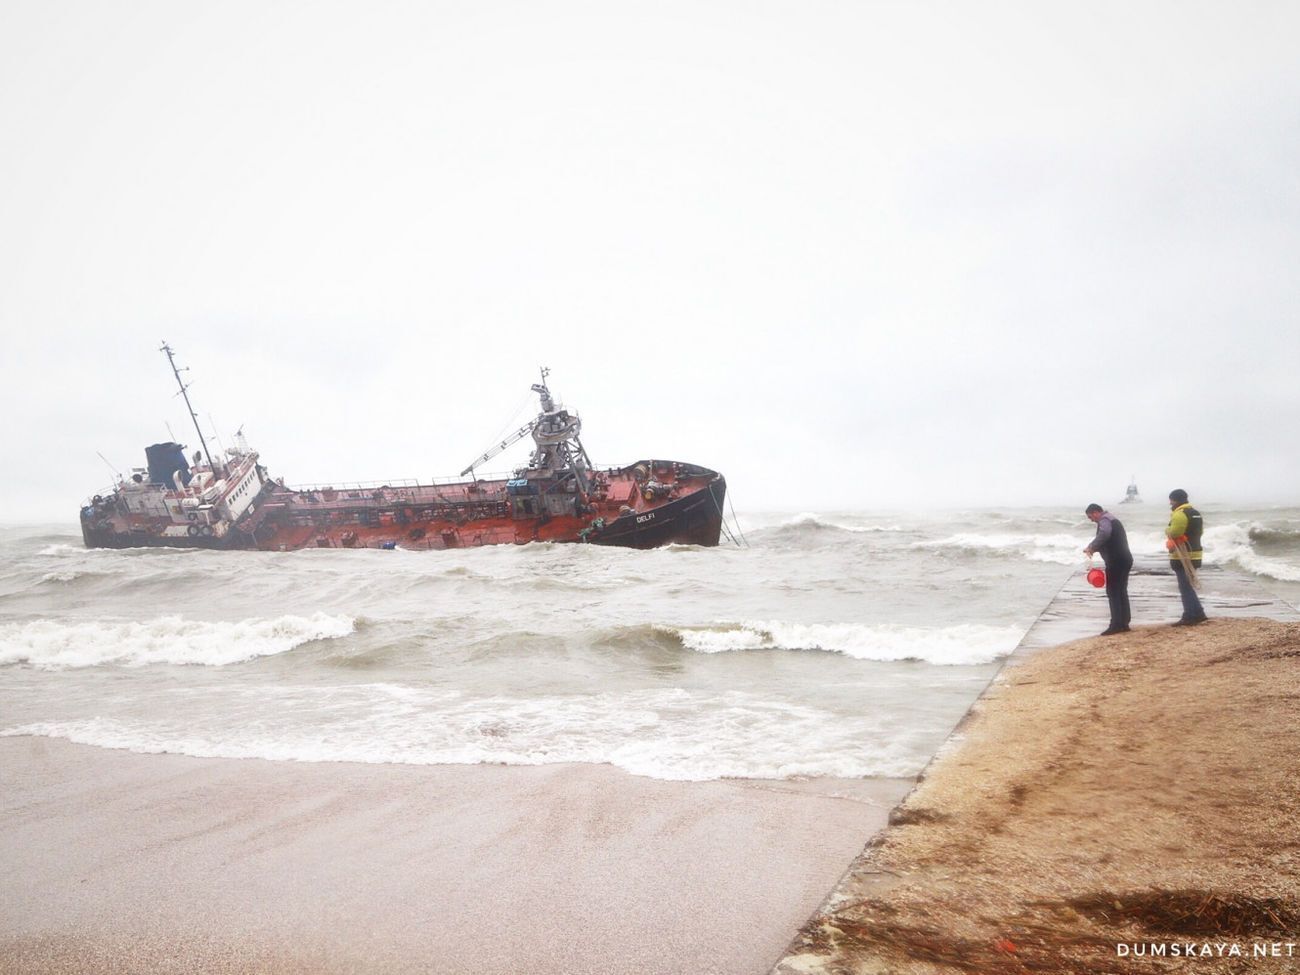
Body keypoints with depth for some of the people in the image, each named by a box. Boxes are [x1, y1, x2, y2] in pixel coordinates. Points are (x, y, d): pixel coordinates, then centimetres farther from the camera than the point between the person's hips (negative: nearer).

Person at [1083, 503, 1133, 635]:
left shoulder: (1104, 520, -10)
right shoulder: (1112, 519, 22)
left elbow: (1104, 533, -34)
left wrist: (1091, 547, -30)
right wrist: (1094, 548, 31)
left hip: (1116, 561, -10)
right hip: (1125, 559, 10)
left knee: (1113, 592, -7)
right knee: (1121, 591, 14)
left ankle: (1116, 625, -9)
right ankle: (1124, 623, 17)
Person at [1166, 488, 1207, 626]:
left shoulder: (1180, 514, -16)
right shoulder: (1196, 513, 16)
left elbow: (1174, 533, -22)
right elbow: (1199, 532, 18)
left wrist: (1167, 531, -3)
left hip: (1182, 556, -10)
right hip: (1194, 554, 10)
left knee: (1186, 587, -4)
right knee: (1187, 586, 16)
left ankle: (1196, 614, -4)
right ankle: (1190, 615, 17)